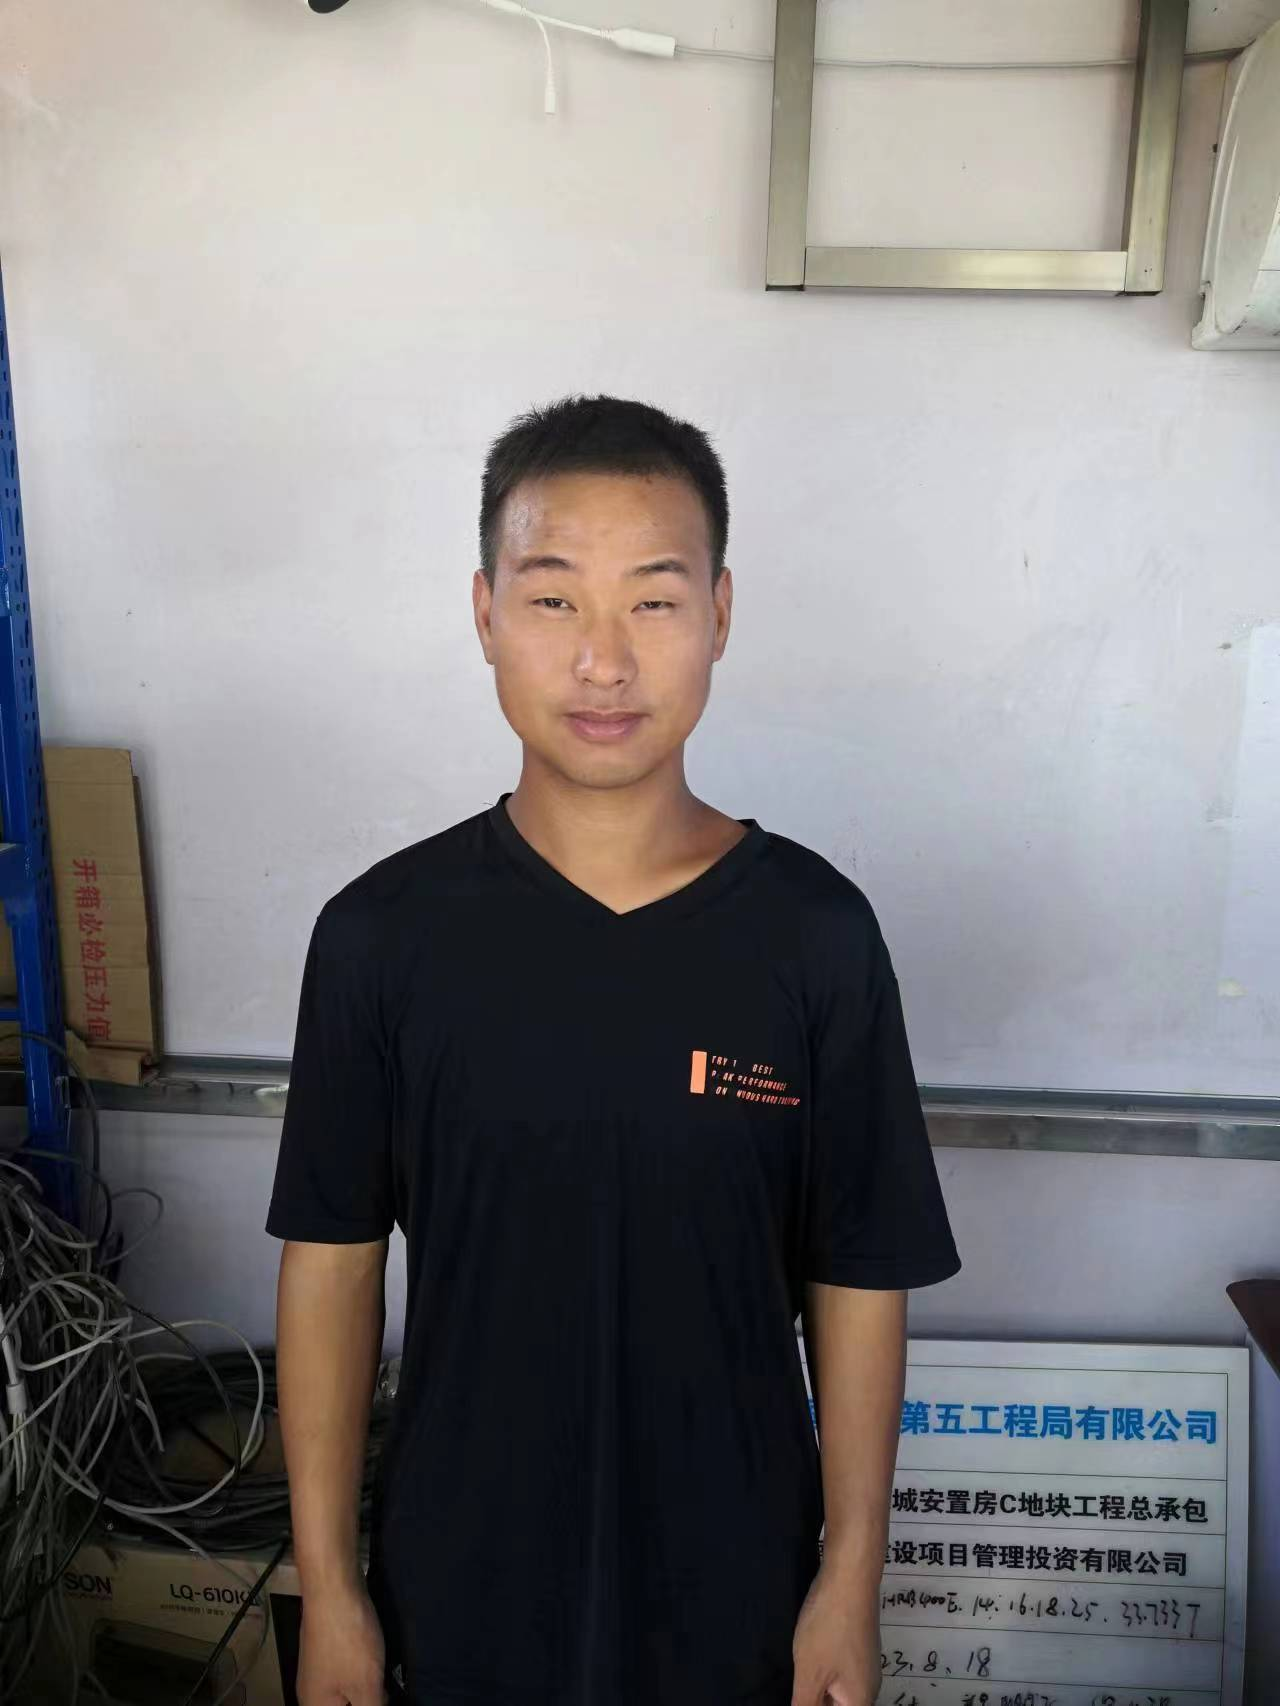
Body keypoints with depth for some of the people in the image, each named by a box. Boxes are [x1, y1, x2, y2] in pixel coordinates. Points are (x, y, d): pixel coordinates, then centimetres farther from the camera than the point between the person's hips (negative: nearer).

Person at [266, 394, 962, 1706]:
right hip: (459, 1585, 1)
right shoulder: (383, 932, -14)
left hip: (734, 1587, 0)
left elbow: (858, 1277, -7)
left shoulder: (816, 933, -15)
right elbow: (332, 1258, -6)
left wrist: (851, 1578, -3)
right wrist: (327, 1588, -2)